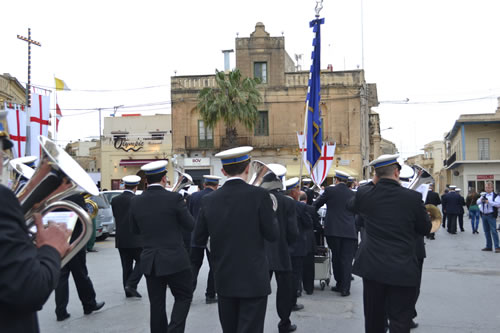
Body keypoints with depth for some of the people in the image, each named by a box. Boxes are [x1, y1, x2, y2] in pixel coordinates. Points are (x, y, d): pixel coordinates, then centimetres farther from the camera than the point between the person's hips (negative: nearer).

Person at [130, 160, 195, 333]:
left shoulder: (135, 201, 0)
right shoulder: (174, 198, -13)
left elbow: (135, 230, 12)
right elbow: (190, 225, -4)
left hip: (150, 261, 4)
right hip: (175, 260, -4)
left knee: (156, 303, 13)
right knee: (183, 297, 11)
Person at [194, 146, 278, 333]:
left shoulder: (209, 200, -2)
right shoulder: (259, 195, -13)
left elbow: (199, 239, 3)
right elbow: (272, 235, -8)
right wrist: (271, 214, 9)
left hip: (224, 280, 4)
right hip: (254, 279, -4)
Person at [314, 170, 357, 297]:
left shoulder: (330, 191, 0)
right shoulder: (353, 194, 8)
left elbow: (316, 205, 11)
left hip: (333, 230, -1)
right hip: (350, 231, 1)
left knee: (336, 258, 11)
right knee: (347, 260, 3)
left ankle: (339, 284, 19)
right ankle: (345, 288, 2)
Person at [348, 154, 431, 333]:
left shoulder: (364, 193, -5)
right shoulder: (413, 197, -11)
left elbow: (350, 206, 18)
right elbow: (425, 229, 1)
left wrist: (373, 183, 18)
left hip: (372, 267, 3)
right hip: (403, 270, -3)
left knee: (373, 318, 18)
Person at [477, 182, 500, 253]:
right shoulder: (483, 195, 14)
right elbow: (477, 202, 6)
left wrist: (489, 202, -22)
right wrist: (481, 199, -15)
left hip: (491, 215, -6)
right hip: (484, 215, 6)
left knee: (493, 231, -10)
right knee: (486, 231, 9)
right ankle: (488, 246, 17)